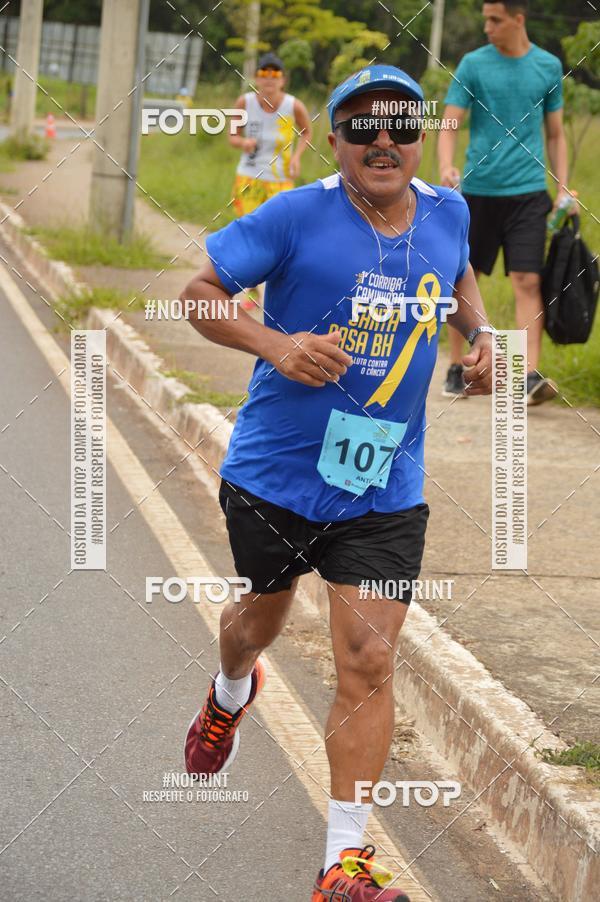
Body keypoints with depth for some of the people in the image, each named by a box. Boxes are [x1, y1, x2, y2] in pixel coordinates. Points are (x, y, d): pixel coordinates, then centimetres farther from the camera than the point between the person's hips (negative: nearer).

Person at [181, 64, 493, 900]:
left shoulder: (446, 212, 1)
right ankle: (229, 697, 60)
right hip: (273, 474, -1)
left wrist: (483, 335, 5)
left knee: (369, 664, -8)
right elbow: (199, 292, -8)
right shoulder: (298, 216, -14)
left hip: (386, 492, 2)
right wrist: (275, 344, -24)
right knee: (262, 619, 22)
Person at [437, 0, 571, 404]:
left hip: (528, 192, -1)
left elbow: (556, 134, 13)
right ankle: (456, 368, 20)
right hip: (478, 189, 1)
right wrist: (446, 167, -20)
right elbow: (450, 126, -1)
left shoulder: (549, 67, 5)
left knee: (529, 281, -11)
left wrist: (563, 189, 5)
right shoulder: (473, 65, 2)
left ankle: (531, 375, -16)